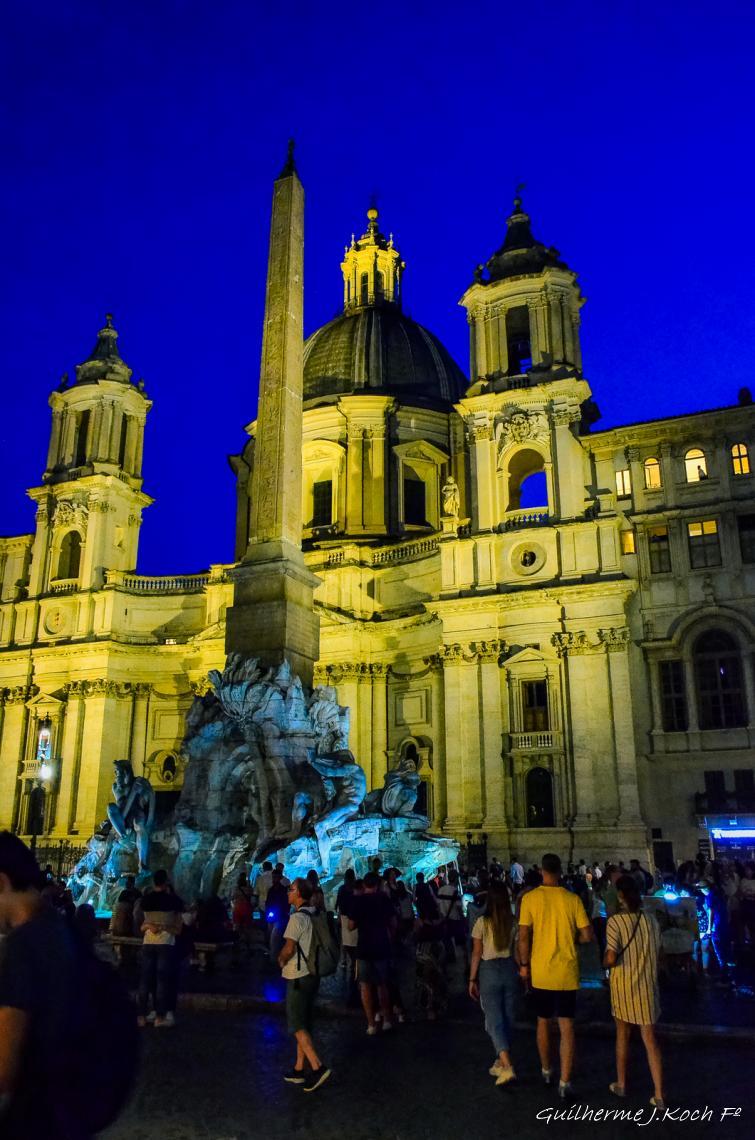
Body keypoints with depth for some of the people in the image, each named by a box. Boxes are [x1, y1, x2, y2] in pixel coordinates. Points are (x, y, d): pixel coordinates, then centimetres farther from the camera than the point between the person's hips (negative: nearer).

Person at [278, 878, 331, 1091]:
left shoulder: (297, 918, -19)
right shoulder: (314, 916, 7)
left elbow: (289, 948, -23)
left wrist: (281, 960, -2)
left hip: (298, 977, -8)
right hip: (312, 974, 9)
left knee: (297, 1025, -2)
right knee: (304, 1024, 15)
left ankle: (317, 1067, -8)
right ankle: (299, 1069, 22)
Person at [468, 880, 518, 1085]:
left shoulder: (483, 922, -10)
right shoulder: (515, 922, -5)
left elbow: (476, 953, -7)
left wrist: (472, 979, 2)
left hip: (489, 970, -3)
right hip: (509, 970, 3)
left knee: (495, 1020, 0)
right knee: (507, 1018, 15)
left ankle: (507, 1066, -13)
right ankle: (500, 1063, 25)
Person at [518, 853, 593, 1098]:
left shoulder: (530, 898, -9)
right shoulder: (573, 899, -8)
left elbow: (524, 936, -9)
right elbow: (587, 935, -7)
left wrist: (524, 964, 3)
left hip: (541, 972, 1)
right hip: (567, 973, 0)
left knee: (543, 1022, 18)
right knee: (566, 1027, 6)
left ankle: (546, 1071, 33)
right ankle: (565, 1081, 1)